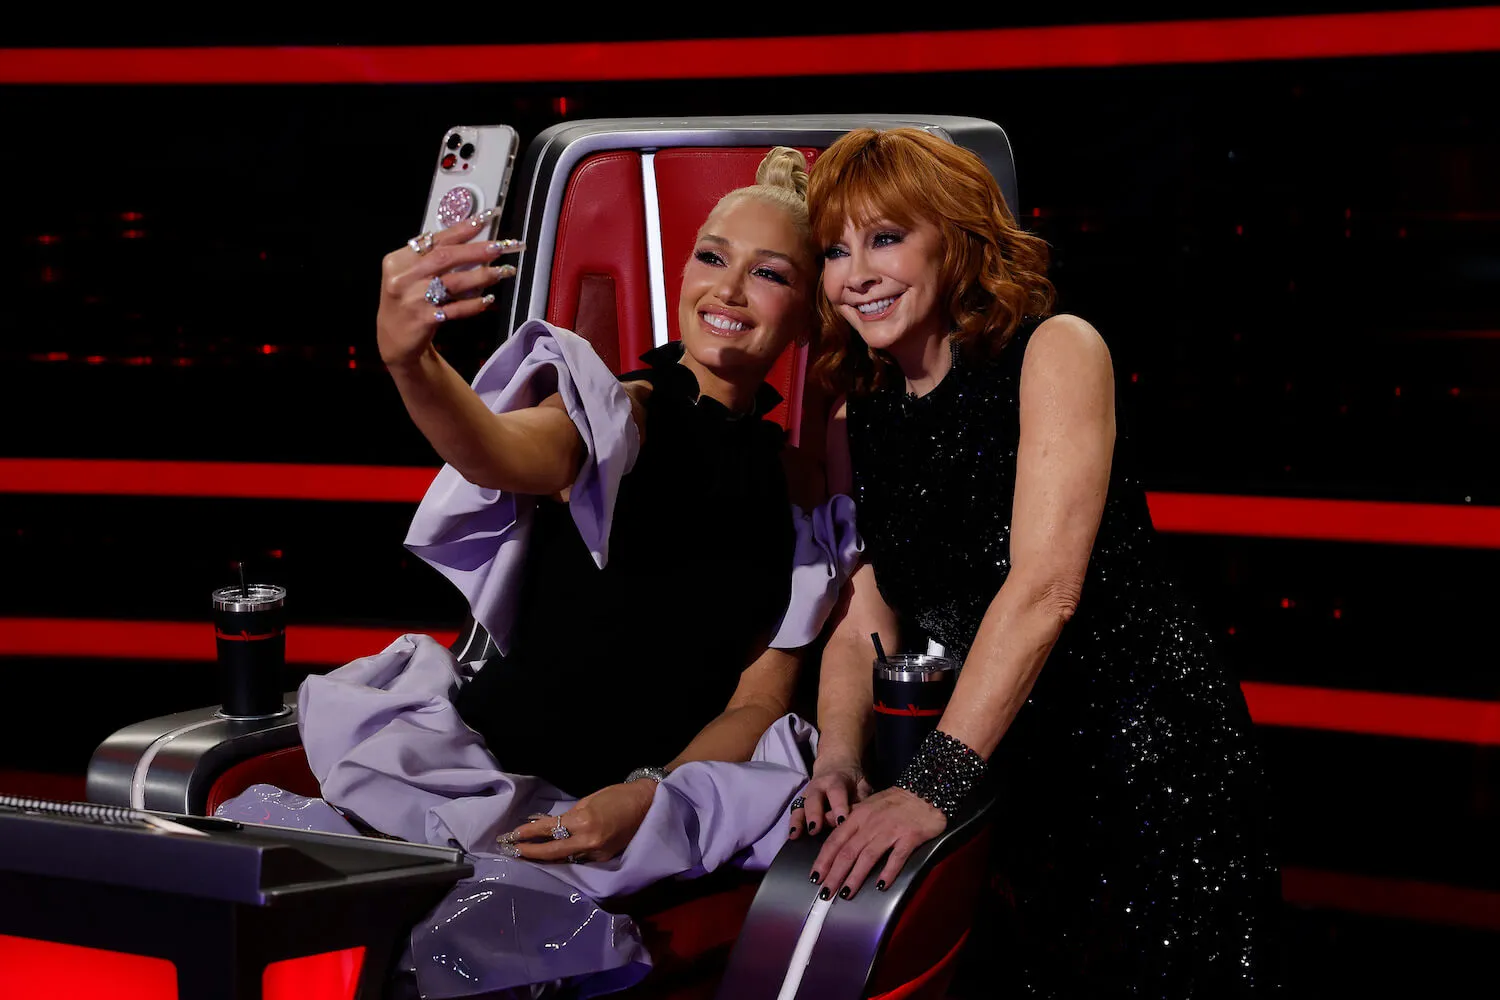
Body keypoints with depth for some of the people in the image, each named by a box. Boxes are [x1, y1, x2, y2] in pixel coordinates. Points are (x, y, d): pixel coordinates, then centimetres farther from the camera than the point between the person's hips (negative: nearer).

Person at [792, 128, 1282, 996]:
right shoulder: (855, 425, 8)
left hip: (1145, 753, -5)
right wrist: (838, 764, -17)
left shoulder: (1056, 353, -10)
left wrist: (934, 787, -27)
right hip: (1001, 780, 5)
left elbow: (1046, 586, -21)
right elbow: (862, 622, 3)